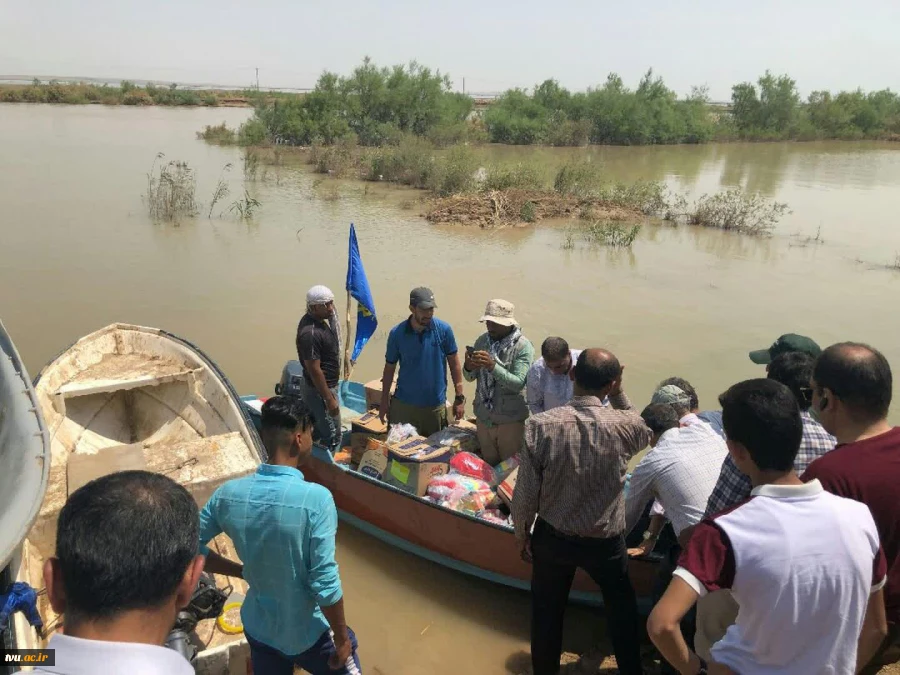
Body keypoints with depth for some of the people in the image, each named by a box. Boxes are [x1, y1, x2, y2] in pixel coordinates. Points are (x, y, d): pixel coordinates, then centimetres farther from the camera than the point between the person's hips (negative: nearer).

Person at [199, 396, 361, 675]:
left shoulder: (228, 493, -14)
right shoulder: (316, 498, -29)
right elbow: (325, 583, -25)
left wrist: (243, 571, 6)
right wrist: (342, 638, -11)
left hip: (257, 628, 4)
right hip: (308, 633, -4)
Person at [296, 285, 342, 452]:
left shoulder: (317, 320, 1)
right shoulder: (310, 333, -29)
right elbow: (314, 370, -27)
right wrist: (329, 399, -22)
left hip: (325, 386, 10)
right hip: (319, 390, -10)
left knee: (318, 430, 23)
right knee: (332, 436, 2)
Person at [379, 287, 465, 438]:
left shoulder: (444, 330, -8)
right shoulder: (397, 333, -7)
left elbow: (454, 363, -1)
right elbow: (389, 368, 4)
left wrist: (460, 398, -1)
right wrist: (384, 402, 5)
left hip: (435, 405, 0)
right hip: (403, 404, 0)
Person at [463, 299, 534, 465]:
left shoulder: (523, 346, -14)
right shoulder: (482, 340, 1)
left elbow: (518, 383, -22)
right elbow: (470, 377, 5)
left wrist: (492, 366, -34)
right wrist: (469, 367, -18)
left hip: (510, 420, -4)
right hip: (483, 418, 5)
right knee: (488, 465, 19)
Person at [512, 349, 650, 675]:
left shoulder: (540, 425, -22)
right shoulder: (624, 425, -21)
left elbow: (525, 494, -14)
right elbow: (644, 432, 7)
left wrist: (522, 536, 3)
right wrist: (618, 394, -1)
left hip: (551, 538, 0)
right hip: (606, 541, 0)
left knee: (547, 612, 22)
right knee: (622, 610, 27)